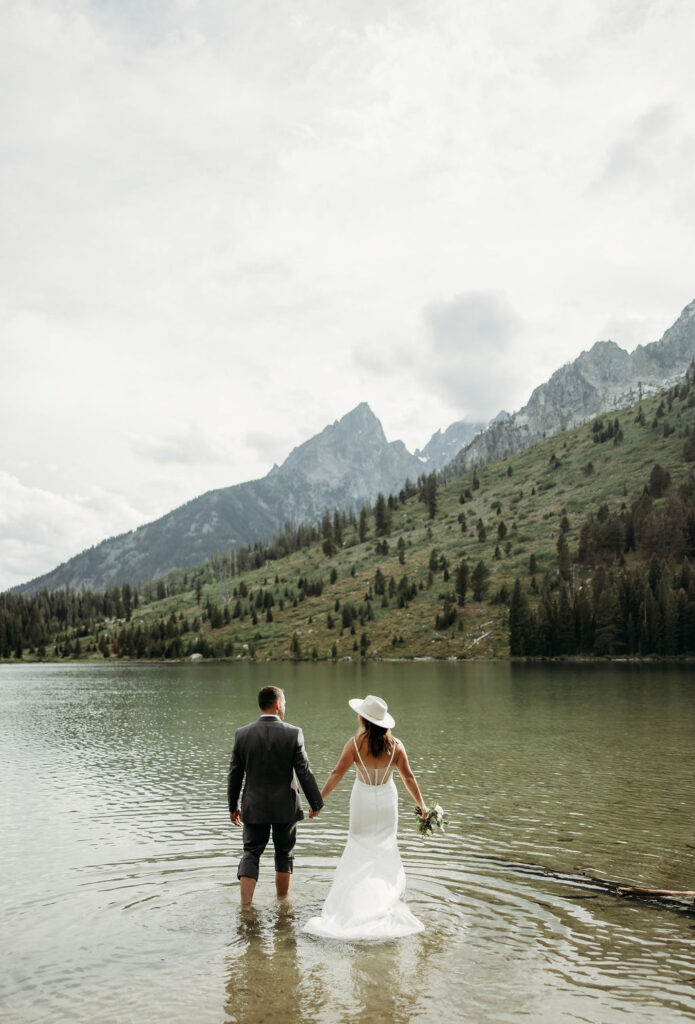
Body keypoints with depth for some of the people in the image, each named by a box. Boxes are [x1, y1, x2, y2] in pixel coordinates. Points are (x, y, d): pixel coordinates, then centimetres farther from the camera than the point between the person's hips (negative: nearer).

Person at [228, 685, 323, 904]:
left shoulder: (242, 734, -6)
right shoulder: (293, 733, -13)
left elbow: (234, 775, 1)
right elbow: (304, 773, -10)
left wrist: (233, 806, 13)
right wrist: (316, 803, 2)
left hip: (254, 808, 1)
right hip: (285, 807, -1)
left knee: (250, 854, 12)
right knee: (284, 853, 16)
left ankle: (245, 904, 2)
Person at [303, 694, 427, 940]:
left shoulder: (355, 744, -16)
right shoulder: (395, 745, -11)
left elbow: (337, 773, -16)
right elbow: (408, 777, -7)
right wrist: (421, 804, 2)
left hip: (363, 799, -1)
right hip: (387, 800, 1)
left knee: (358, 843, 15)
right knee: (386, 844, 16)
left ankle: (353, 895, 16)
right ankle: (388, 892, 19)